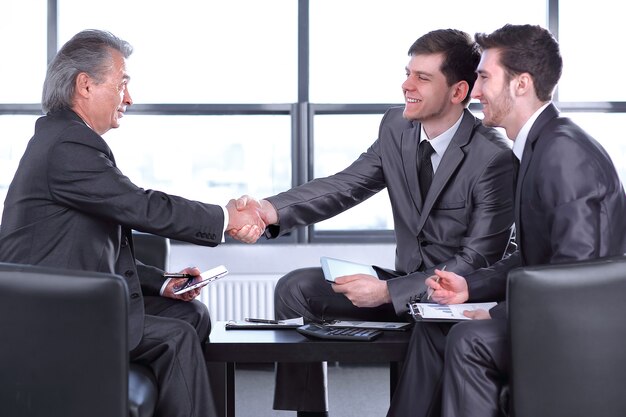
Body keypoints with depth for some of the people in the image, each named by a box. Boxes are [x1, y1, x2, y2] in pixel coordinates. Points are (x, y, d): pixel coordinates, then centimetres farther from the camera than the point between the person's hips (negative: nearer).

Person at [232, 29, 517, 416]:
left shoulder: (494, 157, -20)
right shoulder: (396, 127, 0)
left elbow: (478, 262, -20)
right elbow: (345, 185, -3)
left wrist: (388, 292, -26)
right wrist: (272, 210, -22)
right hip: (409, 280, 7)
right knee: (296, 289, -5)